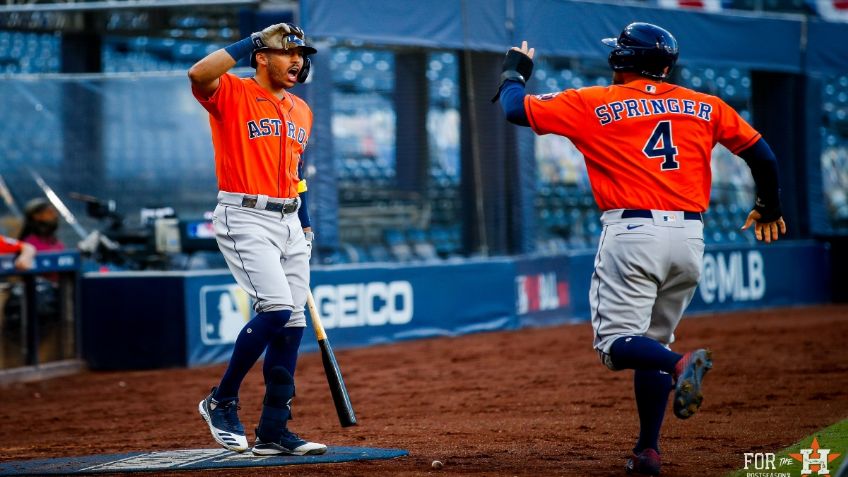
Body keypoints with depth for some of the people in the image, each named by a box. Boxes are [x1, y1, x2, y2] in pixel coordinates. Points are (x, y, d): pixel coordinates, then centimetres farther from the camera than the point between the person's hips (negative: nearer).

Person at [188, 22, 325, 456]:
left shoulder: (301, 111, 16)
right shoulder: (232, 94, -6)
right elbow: (199, 74, -27)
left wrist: (305, 222, 19)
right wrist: (252, 42, -17)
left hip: (289, 222, 8)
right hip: (245, 219, -8)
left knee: (292, 322, 4)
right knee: (276, 309, -20)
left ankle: (273, 430, 10)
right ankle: (221, 401, -3)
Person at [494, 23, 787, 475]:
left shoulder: (592, 104, 4)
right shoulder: (705, 107, 13)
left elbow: (515, 107, 8)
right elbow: (761, 153, 16)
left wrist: (515, 70, 29)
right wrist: (769, 207, 33)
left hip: (632, 234, -4)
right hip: (690, 239, 4)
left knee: (616, 343, -1)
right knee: (653, 343, 17)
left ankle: (680, 364, -31)